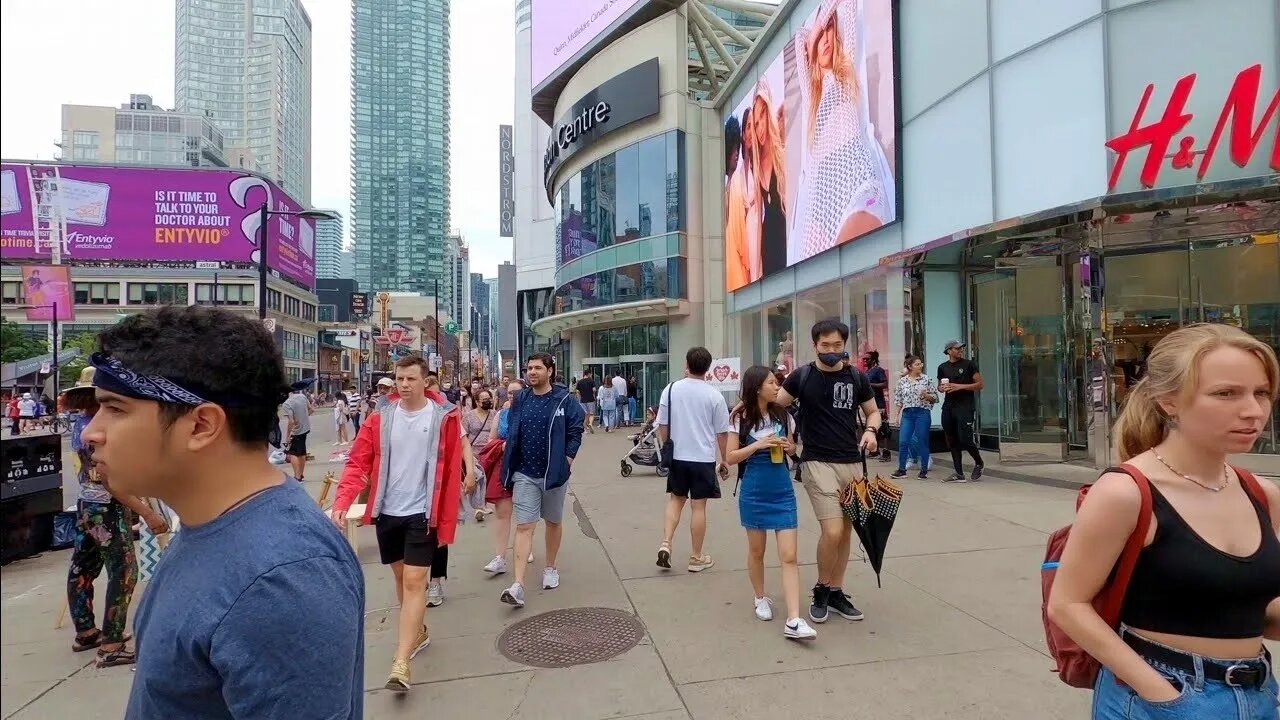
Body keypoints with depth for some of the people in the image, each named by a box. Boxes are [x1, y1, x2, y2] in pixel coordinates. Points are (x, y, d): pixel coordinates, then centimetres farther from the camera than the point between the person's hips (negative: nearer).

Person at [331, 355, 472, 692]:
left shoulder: (444, 417, -9)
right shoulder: (380, 418, -1)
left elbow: (451, 470, -6)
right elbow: (358, 463, 0)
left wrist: (446, 519, -5)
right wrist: (342, 503, -15)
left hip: (422, 512, -4)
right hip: (387, 511, 4)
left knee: (414, 581, -6)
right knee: (400, 577, 18)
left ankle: (401, 663, -1)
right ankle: (419, 632, 40)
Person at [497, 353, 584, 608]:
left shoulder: (564, 400, -7)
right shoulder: (520, 400, 4)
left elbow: (575, 432, -4)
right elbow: (512, 434, 10)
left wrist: (568, 459, -11)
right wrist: (509, 467, 6)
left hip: (554, 472, -1)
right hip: (525, 474, 2)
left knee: (553, 522, 16)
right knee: (524, 526, -5)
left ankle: (551, 568, 37)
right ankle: (518, 585, -7)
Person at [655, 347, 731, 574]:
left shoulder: (671, 389, -4)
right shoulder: (714, 395, -8)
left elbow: (662, 426, 2)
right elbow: (722, 433, -3)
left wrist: (665, 449, 17)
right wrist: (725, 460, 10)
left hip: (677, 456, 2)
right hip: (704, 458, -2)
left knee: (676, 500, 18)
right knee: (699, 506, 6)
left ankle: (666, 544, 4)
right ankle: (697, 558, 16)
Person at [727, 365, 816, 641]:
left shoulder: (783, 416, 2)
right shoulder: (742, 418, -7)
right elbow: (730, 457, -6)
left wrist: (788, 448, -7)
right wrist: (758, 445, -19)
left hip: (783, 491, 2)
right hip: (754, 492, -2)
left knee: (789, 556, -5)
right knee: (756, 551, 13)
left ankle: (793, 622, -6)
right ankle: (761, 598, 36)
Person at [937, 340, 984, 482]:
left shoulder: (969, 364, -1)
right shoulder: (943, 367, 11)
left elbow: (979, 384, -5)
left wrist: (960, 386, -15)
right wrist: (942, 388, -1)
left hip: (965, 407, -5)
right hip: (948, 407, 5)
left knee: (965, 440, -10)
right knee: (952, 442, 6)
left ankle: (979, 463, 20)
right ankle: (959, 474, 13)